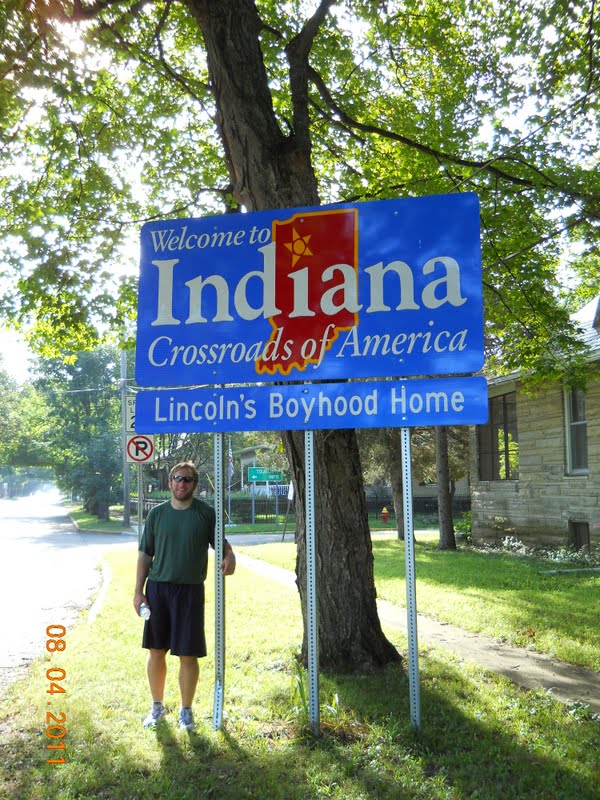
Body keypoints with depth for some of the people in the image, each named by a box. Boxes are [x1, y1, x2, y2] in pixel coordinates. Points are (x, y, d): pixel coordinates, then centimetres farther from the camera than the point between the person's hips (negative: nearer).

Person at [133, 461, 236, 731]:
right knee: (156, 651, 10)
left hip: (191, 590, -2)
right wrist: (138, 591, 1)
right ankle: (157, 705, 30)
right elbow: (145, 554, 7)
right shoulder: (156, 513, 4)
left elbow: (222, 542, 7)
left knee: (188, 655, 3)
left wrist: (229, 556, -17)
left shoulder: (206, 513, -1)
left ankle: (186, 711, 21)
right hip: (157, 588, 2)